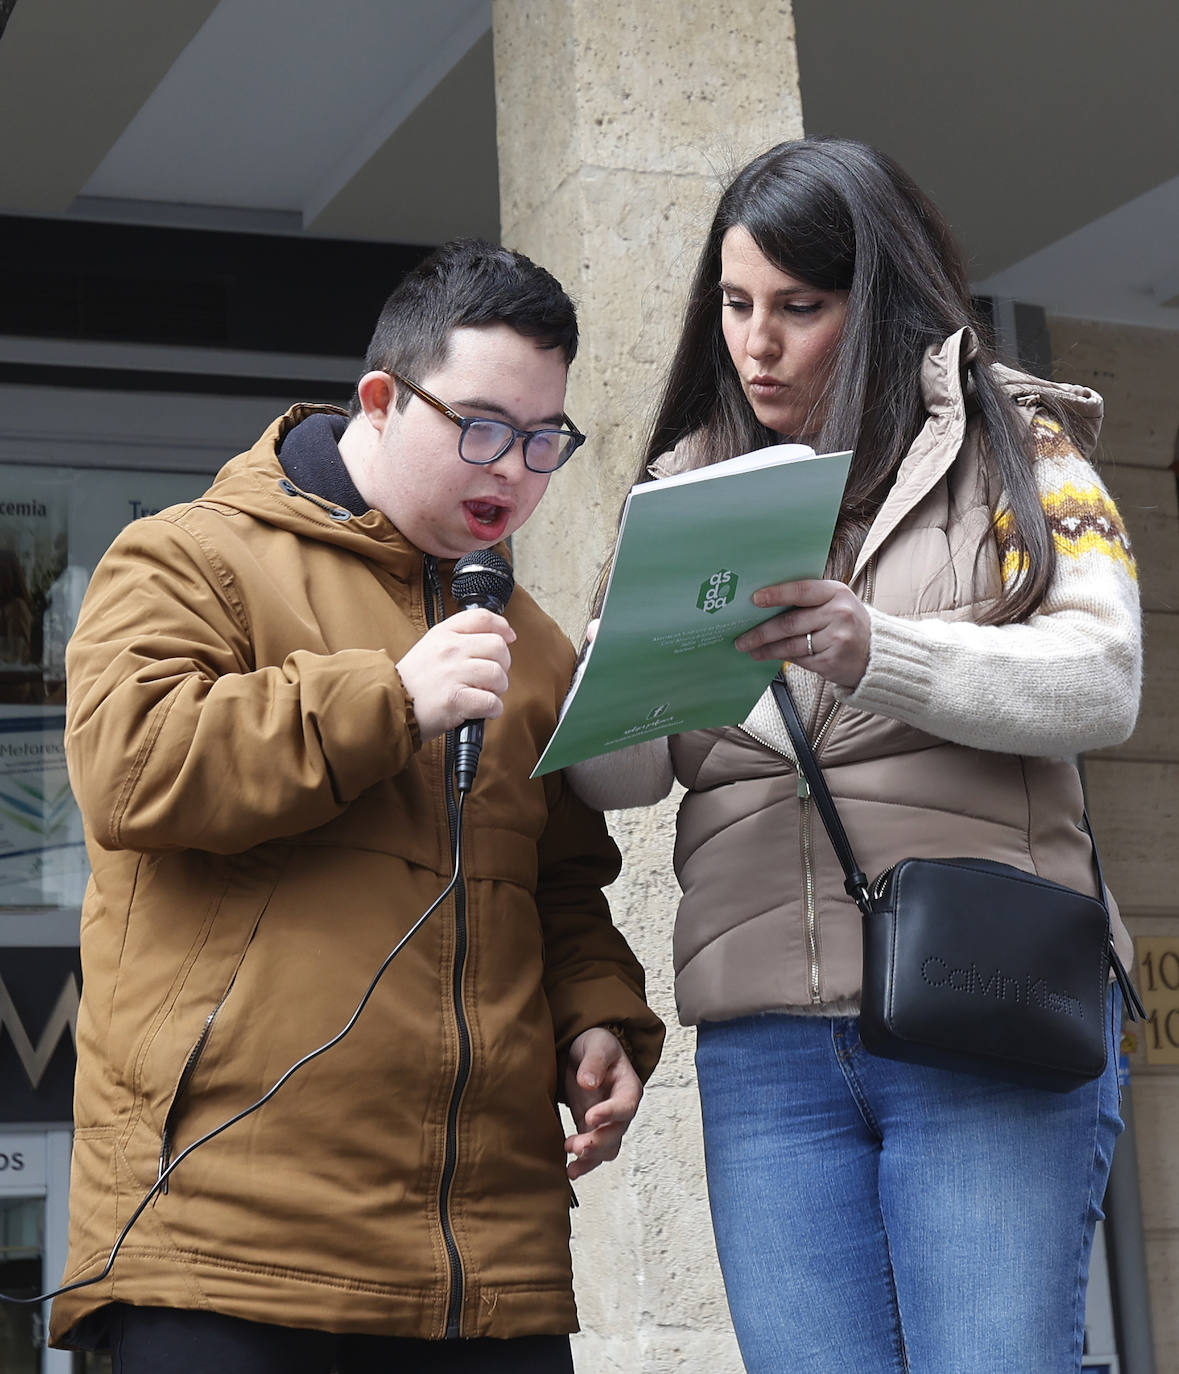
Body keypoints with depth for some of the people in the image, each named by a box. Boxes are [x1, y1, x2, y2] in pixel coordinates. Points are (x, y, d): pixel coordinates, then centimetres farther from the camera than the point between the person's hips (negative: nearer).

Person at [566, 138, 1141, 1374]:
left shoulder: (1012, 444, 9)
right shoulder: (683, 491, 18)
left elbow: (1102, 678, -6)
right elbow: (622, 771, 9)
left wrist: (873, 652, -23)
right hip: (765, 1044, 3)